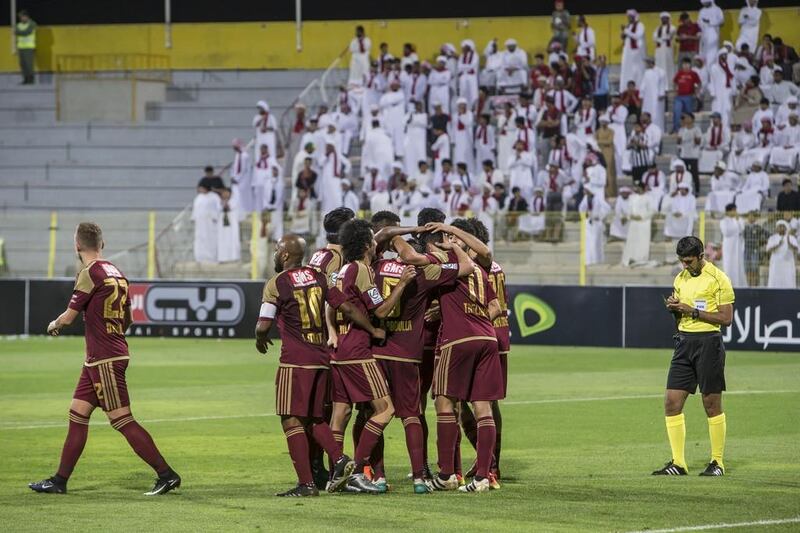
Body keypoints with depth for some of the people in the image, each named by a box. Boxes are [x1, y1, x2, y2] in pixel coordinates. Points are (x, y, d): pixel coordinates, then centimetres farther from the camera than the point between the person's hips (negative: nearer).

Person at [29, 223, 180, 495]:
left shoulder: (90, 273, -15)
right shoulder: (115, 272, 11)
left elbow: (69, 316, -10)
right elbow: (127, 320, 17)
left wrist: (54, 325, 11)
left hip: (105, 360, -9)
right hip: (97, 360, 9)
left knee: (122, 420, -8)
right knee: (77, 413, 12)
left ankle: (167, 475, -9)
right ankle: (60, 481, 16)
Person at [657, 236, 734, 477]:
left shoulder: (718, 279, -7)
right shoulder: (680, 279, 13)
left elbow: (726, 318, -11)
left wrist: (694, 312, -16)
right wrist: (674, 309, -2)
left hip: (708, 342, -6)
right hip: (684, 342, 6)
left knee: (712, 403, -1)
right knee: (672, 401, -2)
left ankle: (717, 462, 9)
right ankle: (678, 463, 2)